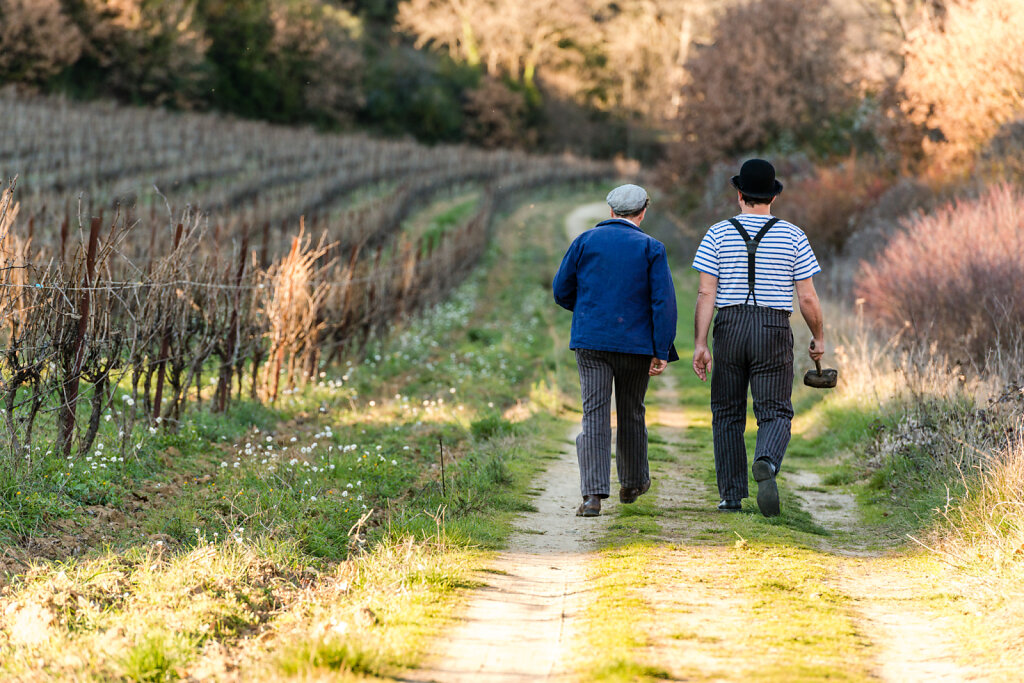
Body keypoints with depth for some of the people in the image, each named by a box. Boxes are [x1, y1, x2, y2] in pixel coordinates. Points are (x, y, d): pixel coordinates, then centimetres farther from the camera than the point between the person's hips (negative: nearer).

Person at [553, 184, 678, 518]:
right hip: (635, 344, 0)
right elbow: (664, 301, -7)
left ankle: (593, 495, -16)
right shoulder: (651, 248, 0)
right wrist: (662, 352, -7)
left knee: (595, 415, -4)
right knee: (631, 414, 17)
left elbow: (561, 290, 7)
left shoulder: (586, 241, 3)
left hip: (591, 340, 0)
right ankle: (632, 483, 34)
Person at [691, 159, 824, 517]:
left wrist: (700, 344, -6)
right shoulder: (792, 236, 2)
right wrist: (818, 338, 15)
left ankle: (732, 495, 11)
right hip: (774, 332, -1)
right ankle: (766, 464, -31)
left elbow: (706, 293, -6)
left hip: (730, 329, 1)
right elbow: (807, 297, 0)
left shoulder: (718, 234, 1)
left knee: (728, 414, 12)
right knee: (775, 412, 1)